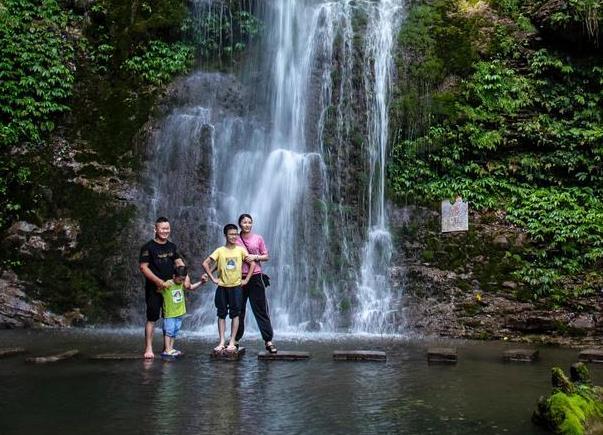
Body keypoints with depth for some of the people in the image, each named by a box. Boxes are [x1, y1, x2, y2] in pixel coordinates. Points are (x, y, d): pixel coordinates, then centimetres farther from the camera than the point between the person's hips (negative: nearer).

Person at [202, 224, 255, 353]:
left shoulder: (241, 250, -1)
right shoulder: (220, 251, -4)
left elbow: (252, 264, 3)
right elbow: (205, 263, -4)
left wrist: (246, 279, -2)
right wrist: (213, 278, -7)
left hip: (236, 286, 0)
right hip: (222, 287, 0)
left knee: (235, 314, 2)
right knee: (221, 314, 5)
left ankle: (232, 343, 8)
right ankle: (221, 342, 10)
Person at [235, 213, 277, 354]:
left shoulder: (258, 238, 4)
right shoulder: (236, 240, 4)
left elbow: (266, 256, 7)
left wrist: (255, 257, -11)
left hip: (255, 277, -1)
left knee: (261, 310, -2)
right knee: (238, 310, 9)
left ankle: (268, 341, -2)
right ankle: (236, 339, 21)